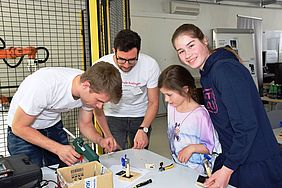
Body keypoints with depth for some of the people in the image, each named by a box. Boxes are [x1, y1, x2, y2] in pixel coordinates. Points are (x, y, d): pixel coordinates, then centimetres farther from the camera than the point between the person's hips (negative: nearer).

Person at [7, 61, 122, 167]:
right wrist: (58, 149, -32)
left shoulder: (90, 93, -19)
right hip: (22, 132, -4)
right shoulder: (44, 85, -36)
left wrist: (100, 140, -23)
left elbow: (85, 124, -3)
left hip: (53, 127, 4)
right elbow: (18, 127, -25)